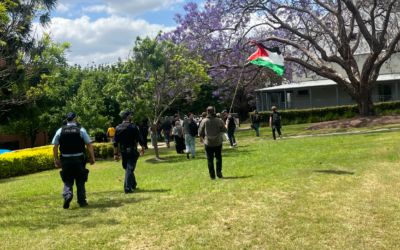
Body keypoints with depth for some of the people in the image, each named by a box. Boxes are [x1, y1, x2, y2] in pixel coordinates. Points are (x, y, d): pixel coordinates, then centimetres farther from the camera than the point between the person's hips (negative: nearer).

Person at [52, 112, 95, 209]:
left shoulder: (60, 131, 2)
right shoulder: (81, 130, -4)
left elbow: (55, 147, 1)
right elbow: (89, 145, -6)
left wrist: (56, 159, 8)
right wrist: (92, 157, 1)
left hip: (66, 160, 1)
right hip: (79, 159, -1)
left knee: (67, 180, 10)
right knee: (80, 181, 9)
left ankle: (67, 195, -15)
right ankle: (82, 201, 13)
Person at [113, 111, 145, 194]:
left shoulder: (118, 128, 1)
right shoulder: (133, 126, -10)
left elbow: (115, 142, 0)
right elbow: (140, 139, -9)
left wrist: (115, 154, 5)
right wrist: (143, 149, 5)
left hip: (123, 151, 4)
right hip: (132, 150, -4)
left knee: (127, 168, 20)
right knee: (130, 169, -3)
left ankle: (133, 184, 34)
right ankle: (127, 188, -6)